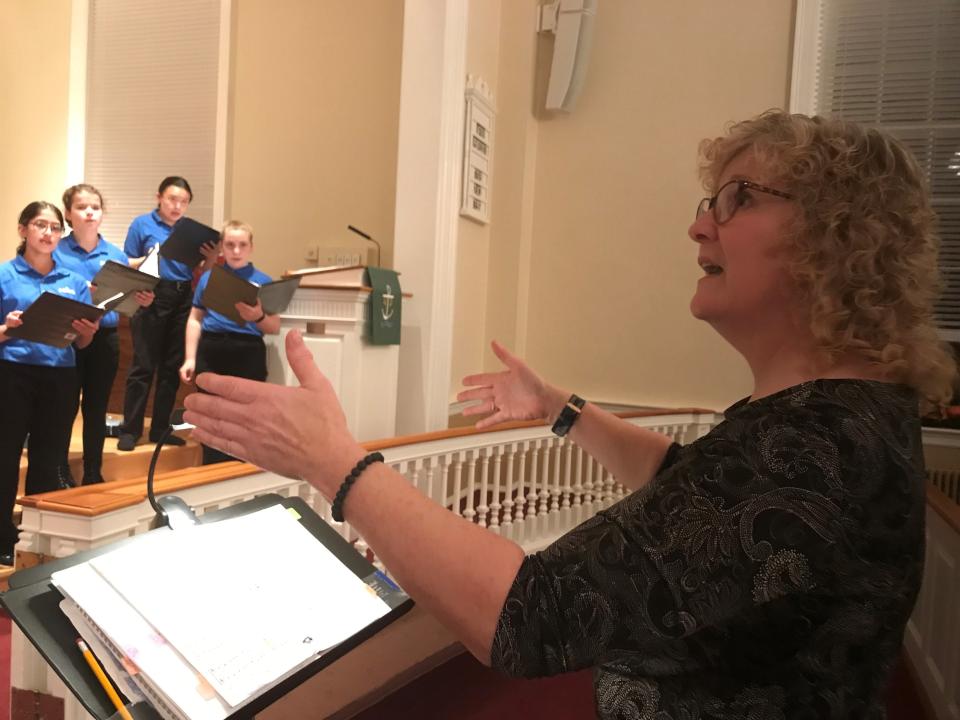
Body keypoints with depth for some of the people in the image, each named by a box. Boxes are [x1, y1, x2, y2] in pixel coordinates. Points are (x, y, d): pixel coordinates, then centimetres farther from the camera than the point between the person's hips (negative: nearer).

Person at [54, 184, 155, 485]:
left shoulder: (117, 255, 6)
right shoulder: (56, 252, -3)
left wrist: (141, 302, -15)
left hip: (105, 339, 3)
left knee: (96, 408, 11)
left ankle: (93, 474, 23)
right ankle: (60, 473, 17)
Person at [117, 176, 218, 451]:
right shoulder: (142, 224, 2)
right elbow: (127, 265, 0)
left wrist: (211, 260, -8)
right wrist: (149, 257, -18)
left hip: (183, 299, 4)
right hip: (151, 298, -4)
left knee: (173, 367, 7)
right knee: (143, 366, -2)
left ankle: (160, 428, 17)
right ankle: (130, 429, 7)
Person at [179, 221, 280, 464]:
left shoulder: (263, 281, 5)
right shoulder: (209, 277, 12)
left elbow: (275, 328, 3)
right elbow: (195, 319, 14)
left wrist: (258, 317, -18)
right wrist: (190, 359, 6)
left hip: (248, 355, -2)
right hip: (211, 352, 2)